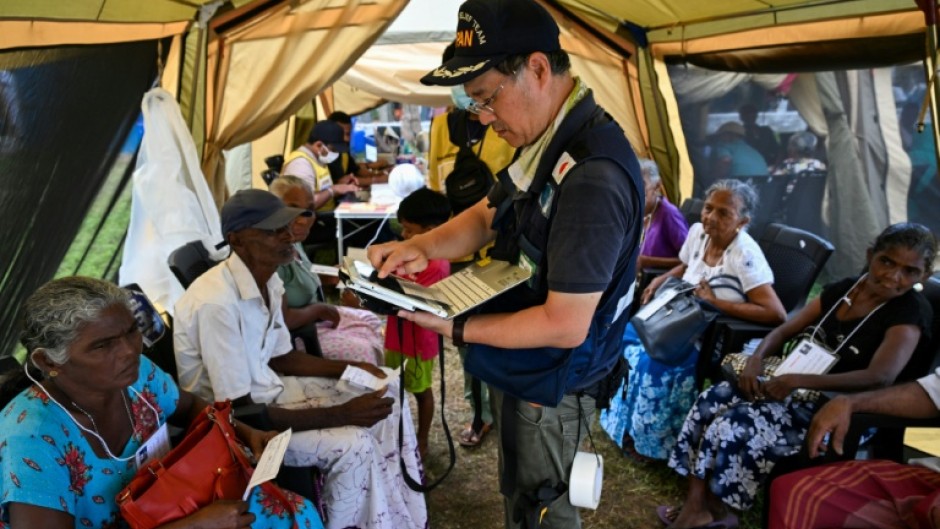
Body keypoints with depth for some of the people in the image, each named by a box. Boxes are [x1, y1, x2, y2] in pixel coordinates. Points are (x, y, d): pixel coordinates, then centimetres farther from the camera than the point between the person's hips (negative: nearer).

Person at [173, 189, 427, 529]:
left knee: (387, 401, 2)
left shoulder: (269, 281, -4)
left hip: (267, 389, 8)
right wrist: (339, 414, -26)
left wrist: (349, 368, -3)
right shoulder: (216, 302, -31)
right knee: (352, 444, -23)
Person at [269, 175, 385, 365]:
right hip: (293, 336, -10)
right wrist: (320, 309, -16)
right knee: (362, 351, -14)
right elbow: (282, 319, -31)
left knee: (370, 321, 13)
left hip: (311, 318, 10)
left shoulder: (293, 241, 1)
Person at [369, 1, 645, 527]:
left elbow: (564, 326, -30)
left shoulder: (591, 175, -33)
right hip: (523, 364, 9)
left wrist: (454, 328, -23)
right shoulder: (548, 140, -1)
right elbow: (488, 215, 11)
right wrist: (421, 247, -8)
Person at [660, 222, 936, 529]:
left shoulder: (910, 313, -11)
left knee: (738, 425, -25)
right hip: (792, 385, 7)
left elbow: (879, 378, -25)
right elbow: (784, 331, 12)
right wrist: (755, 360, -10)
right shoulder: (841, 290, 8)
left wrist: (797, 380, -30)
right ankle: (695, 504, -11)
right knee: (710, 402, -15)